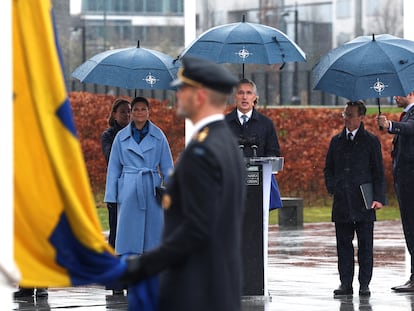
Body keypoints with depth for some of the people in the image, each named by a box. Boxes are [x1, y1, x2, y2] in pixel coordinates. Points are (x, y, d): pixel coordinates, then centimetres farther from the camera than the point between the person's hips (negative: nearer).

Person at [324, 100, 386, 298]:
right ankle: (345, 283, 8)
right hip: (341, 202, 3)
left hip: (363, 202, -3)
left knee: (365, 244, 1)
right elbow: (328, 168, 19)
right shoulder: (336, 141, 12)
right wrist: (332, 187, 2)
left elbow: (378, 172, 1)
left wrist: (379, 198, -8)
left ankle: (364, 284, 5)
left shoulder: (371, 141, 2)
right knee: (343, 243, 4)